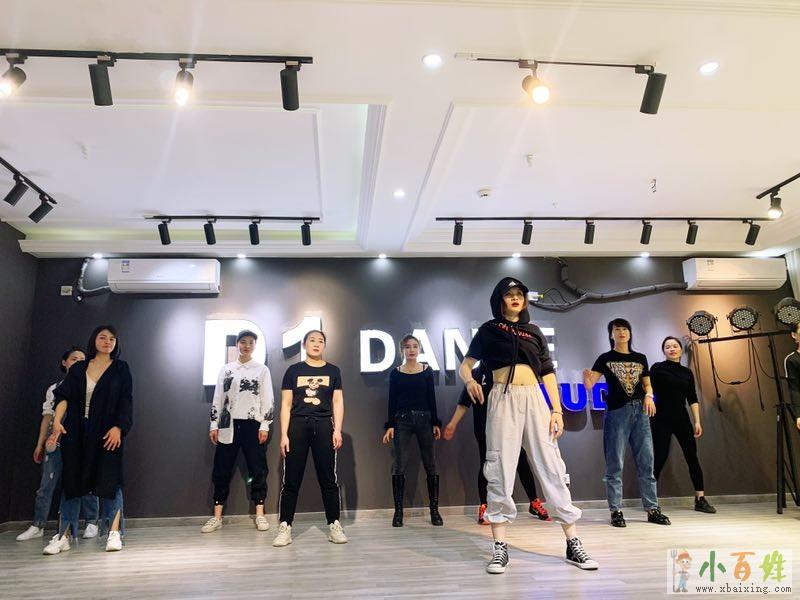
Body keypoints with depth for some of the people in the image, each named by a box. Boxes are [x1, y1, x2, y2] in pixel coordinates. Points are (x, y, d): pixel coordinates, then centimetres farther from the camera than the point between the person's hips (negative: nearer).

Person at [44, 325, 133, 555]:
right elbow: (64, 396, 0)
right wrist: (57, 421, -17)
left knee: (109, 481, -4)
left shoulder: (121, 369, 5)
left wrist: (118, 428, -14)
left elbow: (126, 402, -2)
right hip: (76, 433, 2)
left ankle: (114, 534, 1)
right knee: (71, 481, 6)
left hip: (108, 433, -2)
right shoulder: (78, 369, 11)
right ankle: (63, 536, 14)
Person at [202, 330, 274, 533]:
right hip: (228, 424, 2)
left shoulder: (262, 369, 4)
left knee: (258, 469, 1)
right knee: (222, 469, 3)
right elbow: (217, 398, 10)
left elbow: (268, 399, 0)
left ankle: (259, 514, 9)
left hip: (253, 424, -2)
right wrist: (214, 425, 3)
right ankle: (217, 516, 12)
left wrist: (265, 426, -8)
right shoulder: (226, 370, 11)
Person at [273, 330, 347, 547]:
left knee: (328, 478, 2)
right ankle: (285, 528, 9)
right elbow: (286, 404, 5)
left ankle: (334, 525, 10)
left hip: (323, 425, 1)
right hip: (297, 425, 0)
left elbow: (338, 402, 8)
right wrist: (284, 434, -2)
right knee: (291, 480, 2)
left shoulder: (333, 371, 10)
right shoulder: (293, 370, 8)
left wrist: (337, 430, -3)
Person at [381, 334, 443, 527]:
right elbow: (392, 401, 4)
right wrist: (390, 425, -3)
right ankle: (398, 512, 4)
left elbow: (431, 398, 7)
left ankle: (434, 511, 10)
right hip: (402, 420, -1)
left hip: (424, 419, 1)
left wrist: (436, 423, 2)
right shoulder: (395, 373, 5)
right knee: (400, 465, -4)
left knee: (430, 464, 2)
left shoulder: (427, 371, 6)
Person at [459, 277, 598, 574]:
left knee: (552, 467, 0)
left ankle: (573, 544, 7)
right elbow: (466, 364, 6)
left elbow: (548, 373, 14)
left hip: (535, 399, 3)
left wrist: (557, 410, 3)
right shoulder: (489, 329, 10)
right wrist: (469, 380, -18)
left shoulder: (534, 331, 18)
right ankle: (500, 547, 1)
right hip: (503, 399, -2)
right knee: (500, 471, -5)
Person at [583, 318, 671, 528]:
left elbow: (647, 384, 16)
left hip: (640, 412, 4)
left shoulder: (640, 358, 15)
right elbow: (589, 384, -7)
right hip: (616, 412, -4)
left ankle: (652, 509, 13)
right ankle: (616, 511, 2)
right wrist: (587, 378, -31)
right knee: (615, 464, -3)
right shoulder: (605, 358, 4)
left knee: (646, 462, 5)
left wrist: (648, 395, -6)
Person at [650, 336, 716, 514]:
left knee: (692, 457, 1)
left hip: (682, 419, 4)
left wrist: (697, 421, 3)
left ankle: (700, 499, 8)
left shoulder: (687, 372, 11)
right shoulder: (657, 368, -1)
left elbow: (692, 399, 10)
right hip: (661, 419, -4)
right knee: (660, 458, -3)